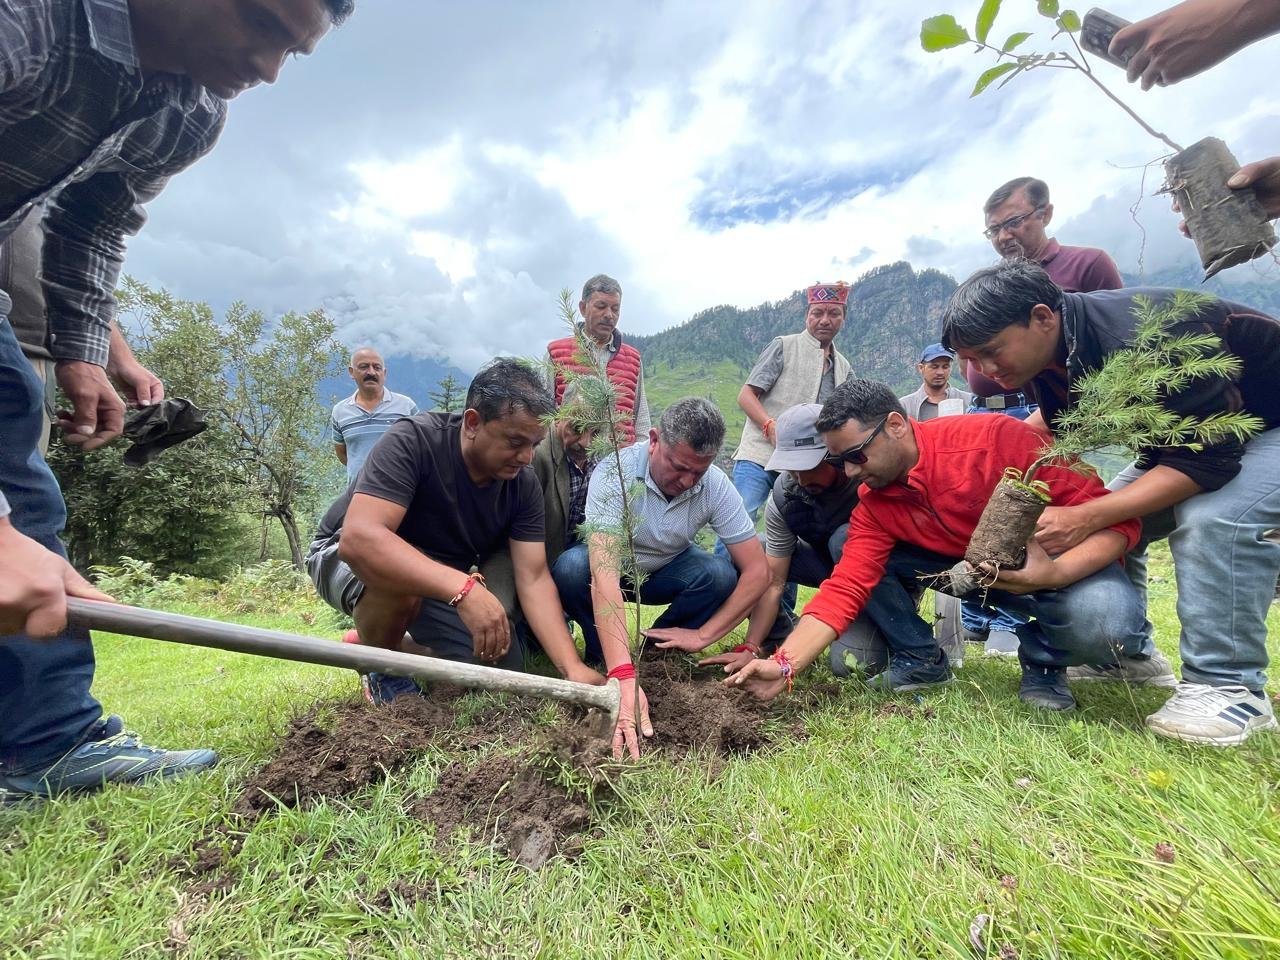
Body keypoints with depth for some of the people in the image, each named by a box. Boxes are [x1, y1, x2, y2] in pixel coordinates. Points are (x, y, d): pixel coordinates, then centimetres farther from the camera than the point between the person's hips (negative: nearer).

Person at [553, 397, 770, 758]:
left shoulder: (715, 485, -24)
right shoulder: (615, 473, -35)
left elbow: (757, 572, -20)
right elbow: (605, 576, -44)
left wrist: (702, 635, -23)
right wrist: (623, 678, -52)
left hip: (667, 570, 3)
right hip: (612, 565, -2)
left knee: (720, 576, -27)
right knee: (570, 569, -34)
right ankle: (603, 657, -6)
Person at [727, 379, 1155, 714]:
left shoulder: (996, 438, -28)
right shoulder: (874, 505, -13)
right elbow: (844, 588, -20)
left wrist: (1053, 574, -42)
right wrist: (784, 665, -30)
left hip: (1062, 562, -3)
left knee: (1105, 620, -37)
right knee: (848, 546, -12)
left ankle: (1044, 662, -1)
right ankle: (920, 659, 4)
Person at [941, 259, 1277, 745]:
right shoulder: (1048, 358, -10)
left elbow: (1205, 460, -34)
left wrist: (1086, 518, -37)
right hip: (1185, 428, 8)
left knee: (1214, 518, -32)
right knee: (1107, 529, -2)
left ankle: (1229, 687, -16)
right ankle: (1126, 655, 11)